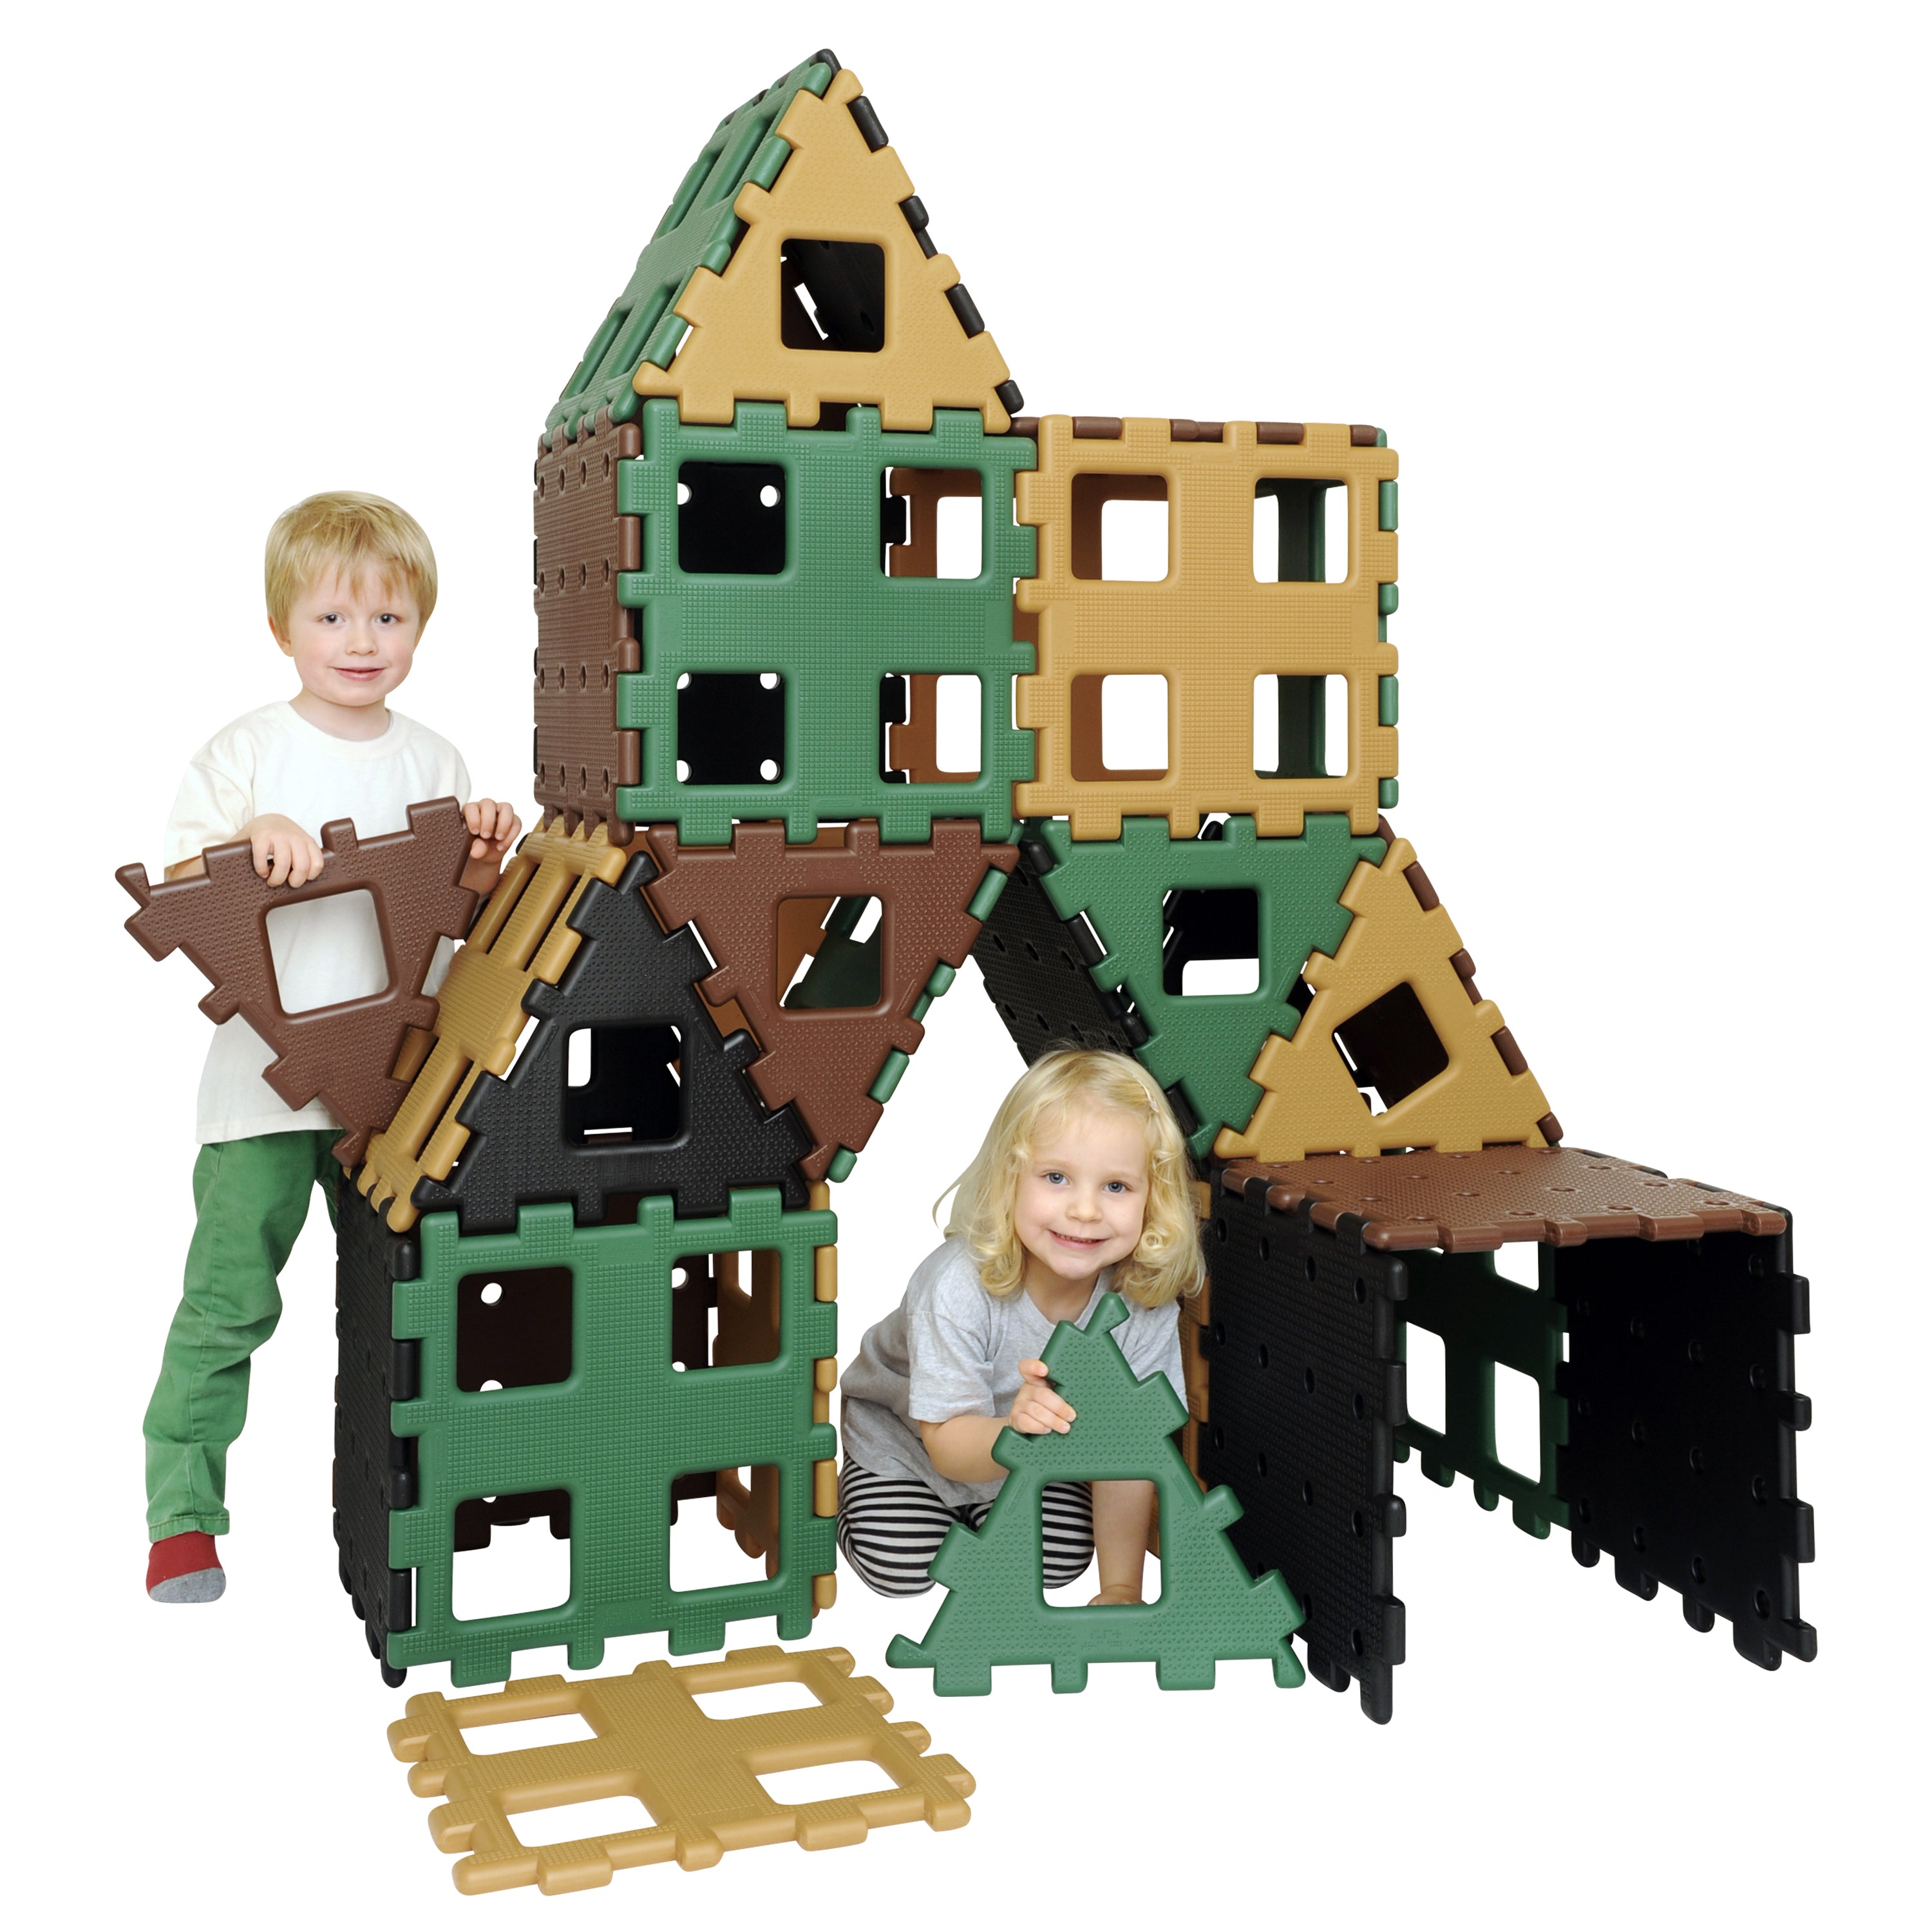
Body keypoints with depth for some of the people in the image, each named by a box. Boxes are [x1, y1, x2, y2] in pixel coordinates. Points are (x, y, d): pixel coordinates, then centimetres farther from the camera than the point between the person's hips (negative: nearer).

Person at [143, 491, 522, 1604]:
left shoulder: (434, 762, 7)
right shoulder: (247, 754, -3)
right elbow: (177, 892, -5)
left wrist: (486, 862, -8)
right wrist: (252, 839, -21)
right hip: (266, 1073, -3)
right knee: (230, 1295, -6)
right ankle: (182, 1514, 3)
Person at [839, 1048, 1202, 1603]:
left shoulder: (1147, 1303, -27)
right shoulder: (959, 1286, -37)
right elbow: (947, 1444, -34)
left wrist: (1121, 1589, -14)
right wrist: (1013, 1433, -57)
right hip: (906, 1443, -3)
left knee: (1059, 1559, -11)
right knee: (901, 1567, -15)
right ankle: (853, 1487, 16)